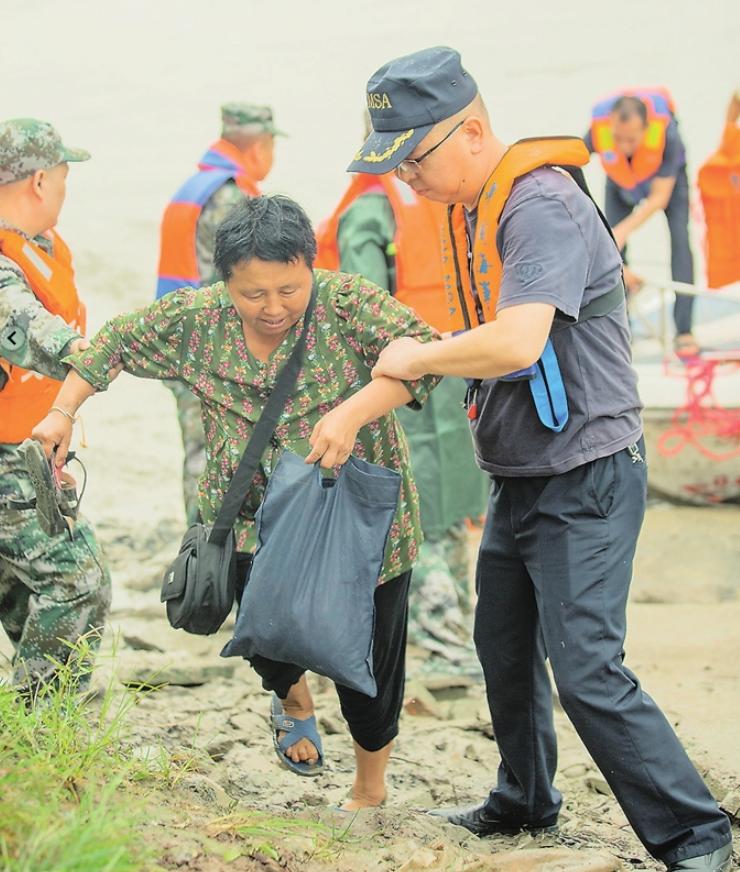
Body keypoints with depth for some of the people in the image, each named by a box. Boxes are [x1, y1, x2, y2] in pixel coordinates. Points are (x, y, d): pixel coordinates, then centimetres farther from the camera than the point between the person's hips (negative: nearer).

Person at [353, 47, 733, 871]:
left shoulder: (543, 207, -23)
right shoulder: (472, 208, 8)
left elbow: (517, 342, -35)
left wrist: (418, 357, -19)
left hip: (584, 479, -10)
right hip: (520, 479, 10)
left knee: (587, 670, -12)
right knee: (504, 650, 20)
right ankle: (524, 804, 39)